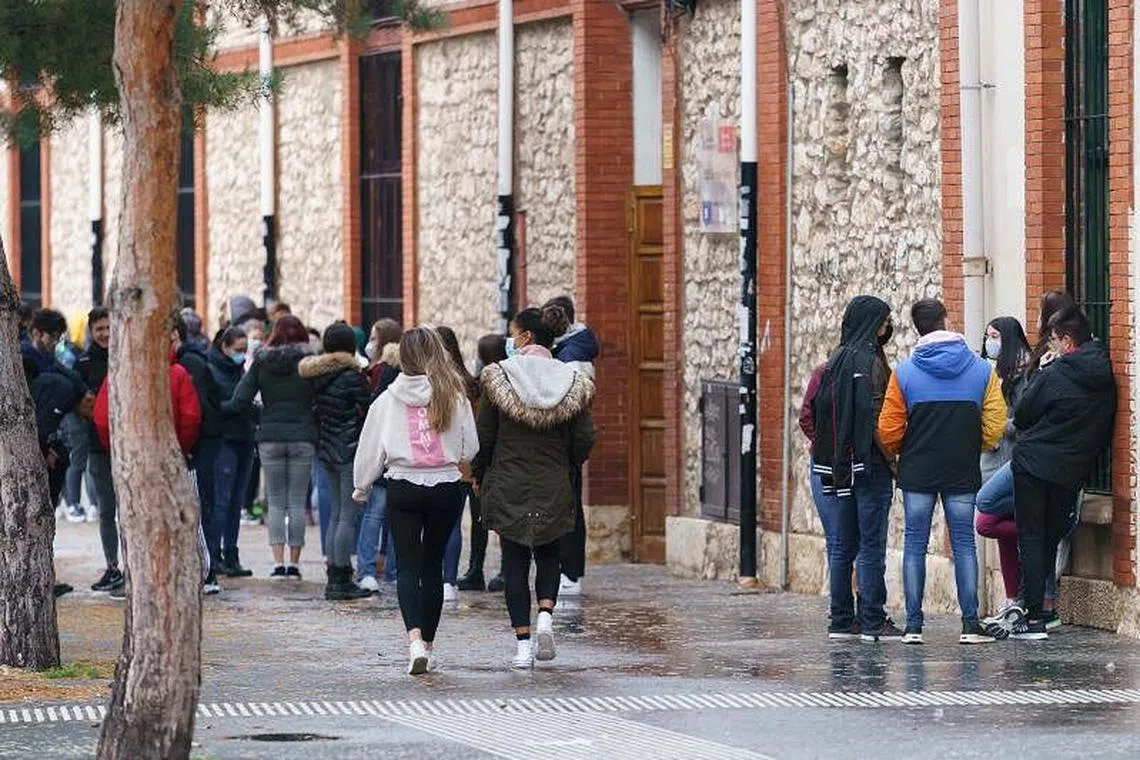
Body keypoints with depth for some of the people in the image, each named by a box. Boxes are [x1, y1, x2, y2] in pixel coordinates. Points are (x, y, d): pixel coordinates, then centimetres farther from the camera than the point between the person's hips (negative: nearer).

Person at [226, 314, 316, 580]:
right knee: (297, 502, 5)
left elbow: (240, 402, -2)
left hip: (270, 437, 1)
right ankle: (294, 563, 3)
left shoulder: (261, 362, 2)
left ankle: (278, 563, -4)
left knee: (276, 501, 5)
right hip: (302, 436, -1)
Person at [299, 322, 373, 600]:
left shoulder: (317, 377, 7)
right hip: (350, 450, -8)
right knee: (349, 515, -4)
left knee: (336, 513, 14)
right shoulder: (354, 377, -14)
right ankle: (341, 580, -5)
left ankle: (334, 576, 14)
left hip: (327, 449, 8)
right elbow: (365, 413, -11)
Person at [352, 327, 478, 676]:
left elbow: (370, 450, 2)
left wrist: (361, 488, 17)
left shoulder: (388, 400, -6)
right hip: (447, 487, 1)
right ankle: (427, 643, 20)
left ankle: (415, 639, -23)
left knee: (407, 566, -2)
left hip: (403, 489, -1)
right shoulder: (454, 397, -5)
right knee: (433, 566, 14)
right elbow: (471, 450, 3)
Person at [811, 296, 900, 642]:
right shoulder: (870, 362, -12)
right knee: (871, 545, -4)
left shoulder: (835, 362, 11)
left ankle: (841, 620, 12)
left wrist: (829, 455, 14)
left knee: (841, 545, 10)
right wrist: (893, 459, -13)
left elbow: (817, 413, 11)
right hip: (868, 464, -8)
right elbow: (874, 419, -19)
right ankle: (872, 622, -3)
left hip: (836, 466, 8)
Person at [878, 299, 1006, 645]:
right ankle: (971, 624, 3)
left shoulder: (905, 372, -5)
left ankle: (913, 625, 3)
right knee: (964, 544, 6)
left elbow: (889, 431, -2)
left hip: (917, 473, -1)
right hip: (963, 473, 1)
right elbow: (995, 425, -2)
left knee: (915, 545, 5)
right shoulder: (982, 370, -2)